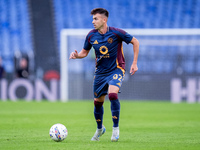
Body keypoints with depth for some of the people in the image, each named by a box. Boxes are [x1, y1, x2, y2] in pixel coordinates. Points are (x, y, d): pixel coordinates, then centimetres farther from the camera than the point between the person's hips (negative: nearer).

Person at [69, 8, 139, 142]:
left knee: (112, 94, -28)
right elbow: (85, 52, 11)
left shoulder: (116, 33, -15)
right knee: (98, 102, 9)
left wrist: (134, 63, -6)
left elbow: (135, 42, -3)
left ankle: (116, 128, -14)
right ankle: (100, 129, 36)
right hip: (100, 72, 4)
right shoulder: (91, 35, -4)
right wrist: (77, 55, -13)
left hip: (116, 70, -4)